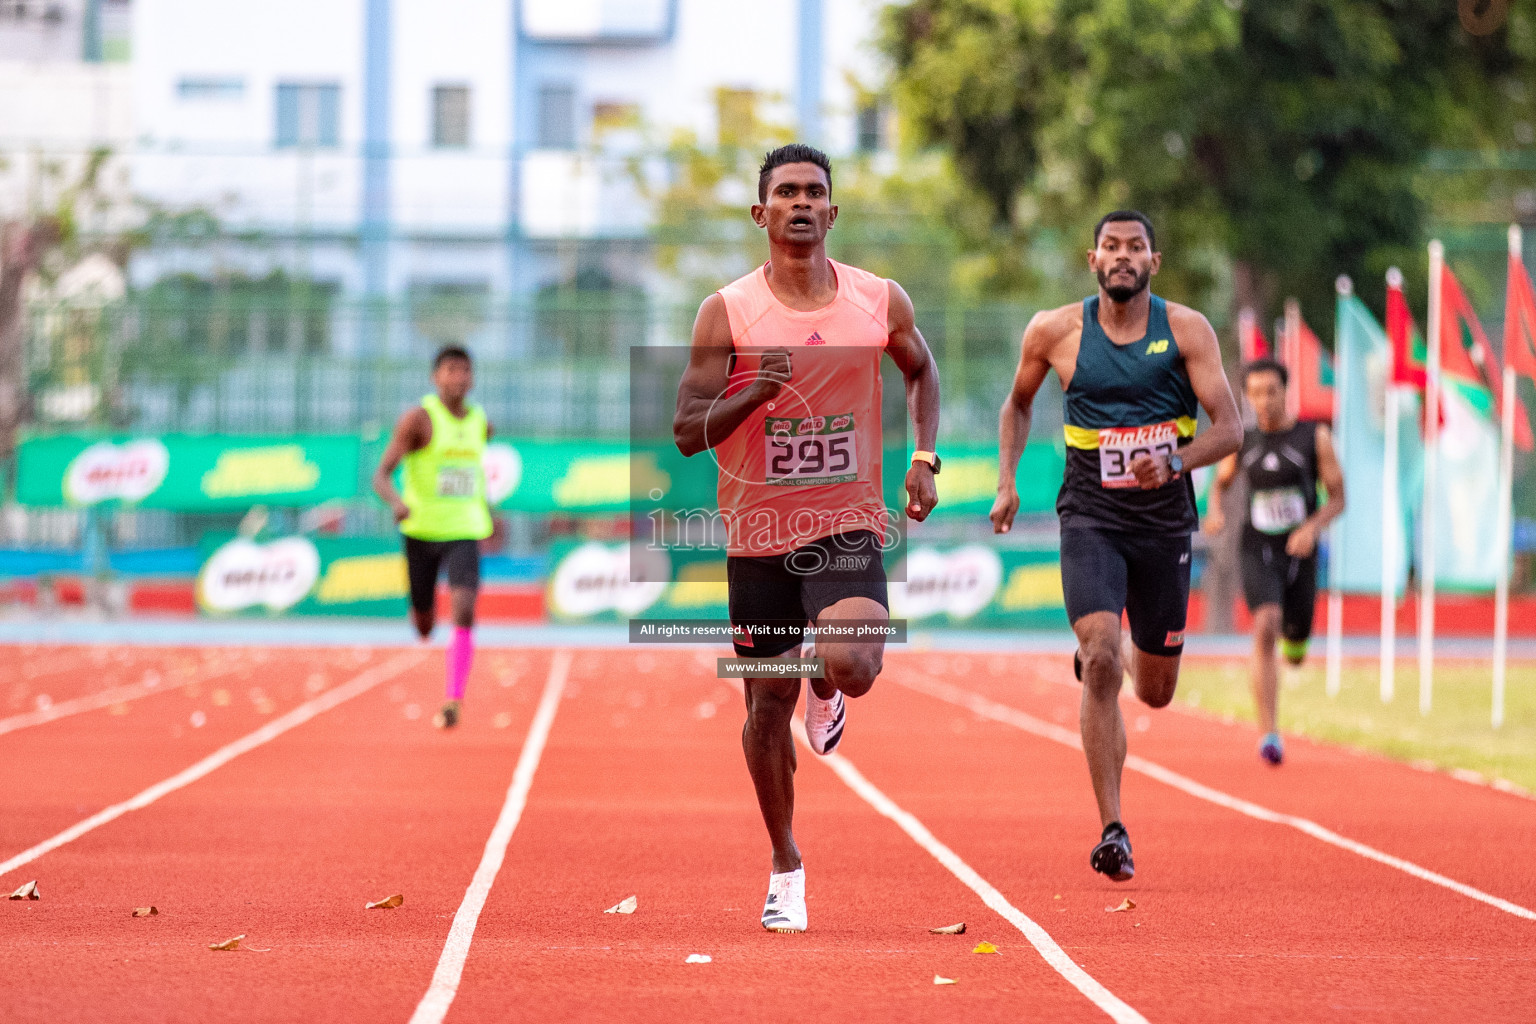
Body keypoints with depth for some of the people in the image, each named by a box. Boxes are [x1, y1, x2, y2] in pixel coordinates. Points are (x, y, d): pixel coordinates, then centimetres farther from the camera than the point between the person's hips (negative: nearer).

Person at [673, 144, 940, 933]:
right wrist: (751, 394, -25)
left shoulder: (880, 302, -1)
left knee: (848, 664, -25)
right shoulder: (727, 313, -6)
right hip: (759, 534, 0)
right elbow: (687, 432, -7)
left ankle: (830, 691, 16)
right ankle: (786, 868, 26)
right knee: (769, 701, 6)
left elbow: (921, 371, 20)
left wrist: (925, 459, 8)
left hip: (848, 525, 0)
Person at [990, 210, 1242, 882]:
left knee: (1156, 693, 12)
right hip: (1091, 518, -1)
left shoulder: (1186, 330, -3)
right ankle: (1112, 831, -17)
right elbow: (1017, 405, 18)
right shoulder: (1055, 332, -1)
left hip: (1164, 523, 2)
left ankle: (1116, 656, 52)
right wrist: (1007, 482, 6)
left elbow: (1229, 429, -8)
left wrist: (1174, 461, -25)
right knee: (1100, 662, -22)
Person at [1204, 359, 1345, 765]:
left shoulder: (1315, 437, -4)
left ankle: (1294, 639, 57)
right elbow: (1220, 482, 20)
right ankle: (1270, 734, -28)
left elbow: (1338, 499, -2)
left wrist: (1312, 527, -22)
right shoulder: (1242, 441, 2)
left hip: (1299, 554, 1)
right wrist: (1214, 512, -3)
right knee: (1266, 626, -26)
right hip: (1257, 553, -1)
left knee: (1295, 634, 13)